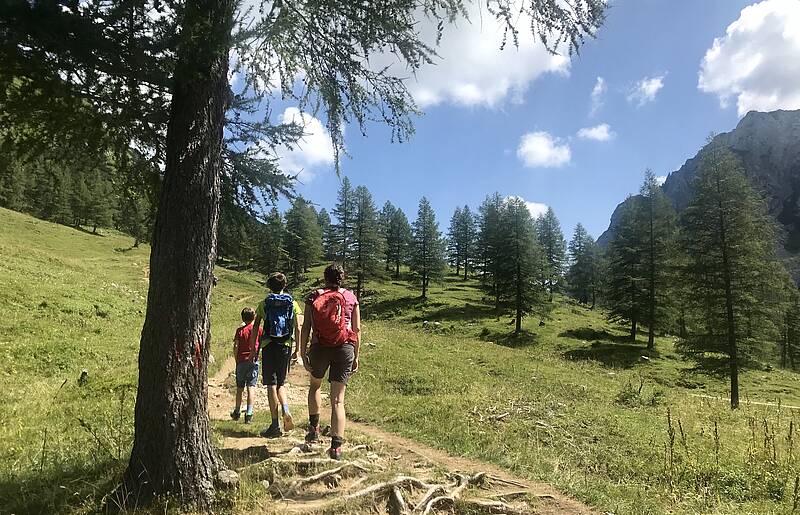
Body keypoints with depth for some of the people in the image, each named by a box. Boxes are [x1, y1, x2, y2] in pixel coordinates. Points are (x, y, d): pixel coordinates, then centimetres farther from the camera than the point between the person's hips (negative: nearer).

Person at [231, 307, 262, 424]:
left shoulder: (240, 330, 0)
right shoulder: (257, 329, -1)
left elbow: (235, 347, -3)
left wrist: (237, 360, 7)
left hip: (241, 361, 1)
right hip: (253, 361, -1)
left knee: (240, 389, 13)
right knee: (251, 388, -2)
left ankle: (237, 412, 26)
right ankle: (249, 414, -7)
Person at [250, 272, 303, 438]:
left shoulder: (263, 304, 3)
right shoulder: (293, 304, 4)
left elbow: (255, 328, 0)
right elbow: (298, 328, 0)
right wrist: (298, 349, 6)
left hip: (268, 346, -2)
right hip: (286, 346, 2)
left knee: (271, 385, 1)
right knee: (280, 383, 17)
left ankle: (275, 426, 0)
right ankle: (285, 409, -10)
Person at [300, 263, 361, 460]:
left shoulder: (313, 298, 7)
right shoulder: (351, 298, 8)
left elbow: (306, 327, 0)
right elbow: (357, 329, 6)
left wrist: (303, 353, 2)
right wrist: (356, 357, 11)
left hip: (319, 348, 0)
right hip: (344, 348, 0)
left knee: (315, 386, 29)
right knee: (338, 400, 2)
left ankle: (314, 427, 23)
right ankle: (336, 446, -3)